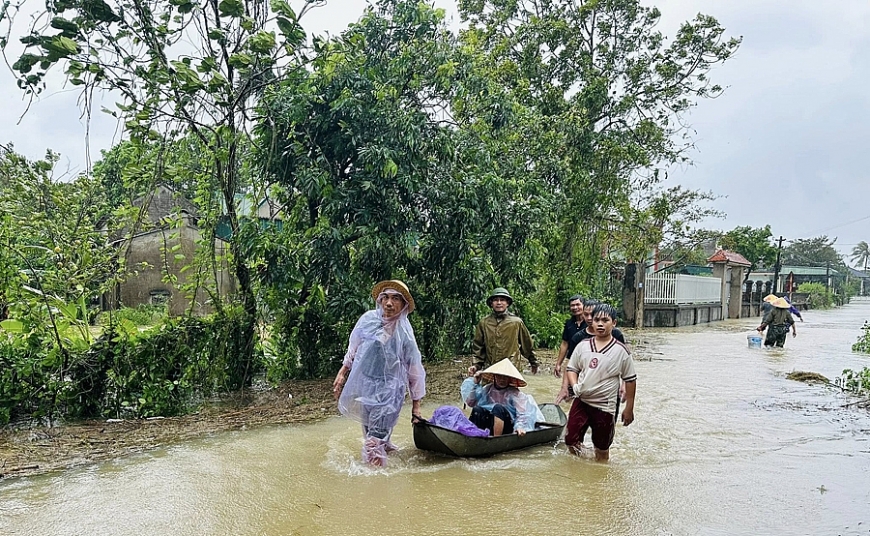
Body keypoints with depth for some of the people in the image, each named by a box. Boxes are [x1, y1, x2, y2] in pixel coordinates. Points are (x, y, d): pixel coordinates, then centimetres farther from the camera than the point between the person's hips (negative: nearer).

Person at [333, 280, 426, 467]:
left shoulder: (405, 333, -10)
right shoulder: (368, 319, -4)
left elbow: (415, 371, -4)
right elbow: (353, 349, 12)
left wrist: (416, 405, -1)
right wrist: (342, 373, 12)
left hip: (388, 389, -3)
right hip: (363, 385, 3)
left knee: (379, 429, -6)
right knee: (369, 429, 16)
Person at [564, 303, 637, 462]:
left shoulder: (621, 351, -8)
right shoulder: (583, 345, 0)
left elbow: (630, 380, -2)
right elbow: (571, 369, 9)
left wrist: (629, 408, -1)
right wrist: (574, 385, -11)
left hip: (605, 406, -3)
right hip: (581, 401, 3)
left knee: (601, 449, 11)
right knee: (571, 442, 6)